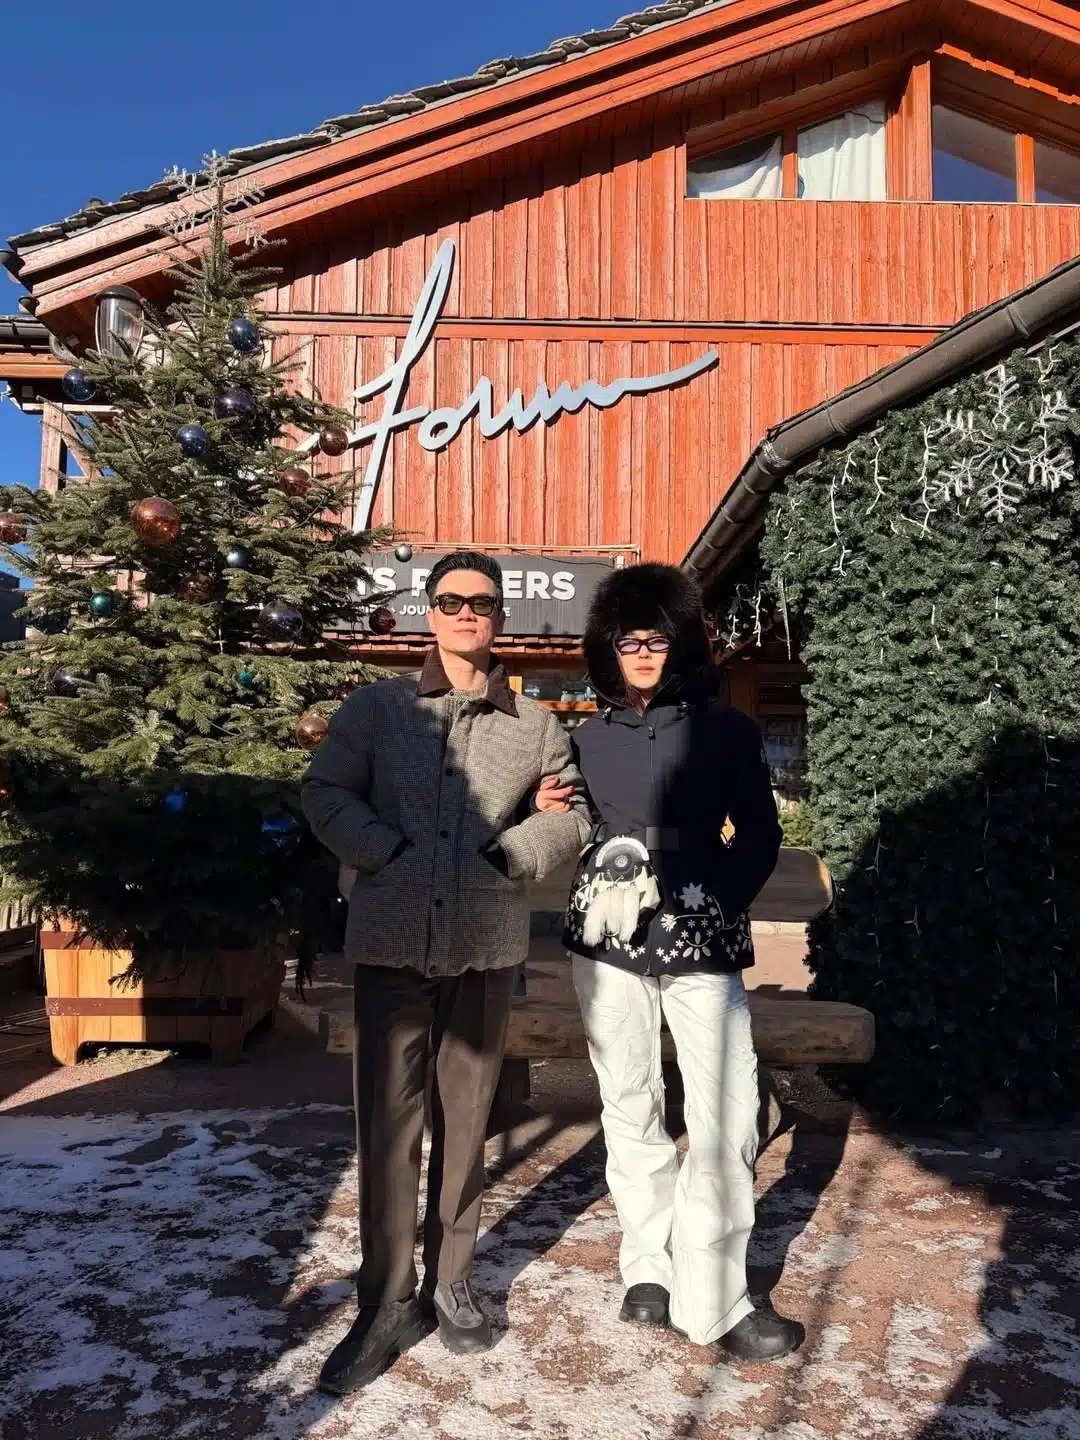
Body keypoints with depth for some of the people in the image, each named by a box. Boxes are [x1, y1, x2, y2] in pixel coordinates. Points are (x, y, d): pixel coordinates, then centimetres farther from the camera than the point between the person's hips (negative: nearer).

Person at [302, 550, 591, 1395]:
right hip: (391, 943, -1)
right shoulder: (376, 707, 4)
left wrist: (512, 853, -10)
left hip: (487, 946, 2)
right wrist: (388, 854, -12)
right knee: (387, 1119, 2)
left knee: (465, 1119, 13)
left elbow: (572, 816, 5)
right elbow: (327, 794, -1)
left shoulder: (535, 725, 7)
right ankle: (388, 1303, 17)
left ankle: (450, 1284, 30)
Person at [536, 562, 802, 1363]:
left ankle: (708, 1295, 12)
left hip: (701, 942, -2)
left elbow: (761, 838, 3)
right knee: (629, 1107, 10)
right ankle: (650, 1266, 27)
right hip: (609, 939, 3)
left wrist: (718, 906, -6)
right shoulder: (590, 738, 9)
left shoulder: (726, 731, 2)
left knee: (727, 1117, -4)